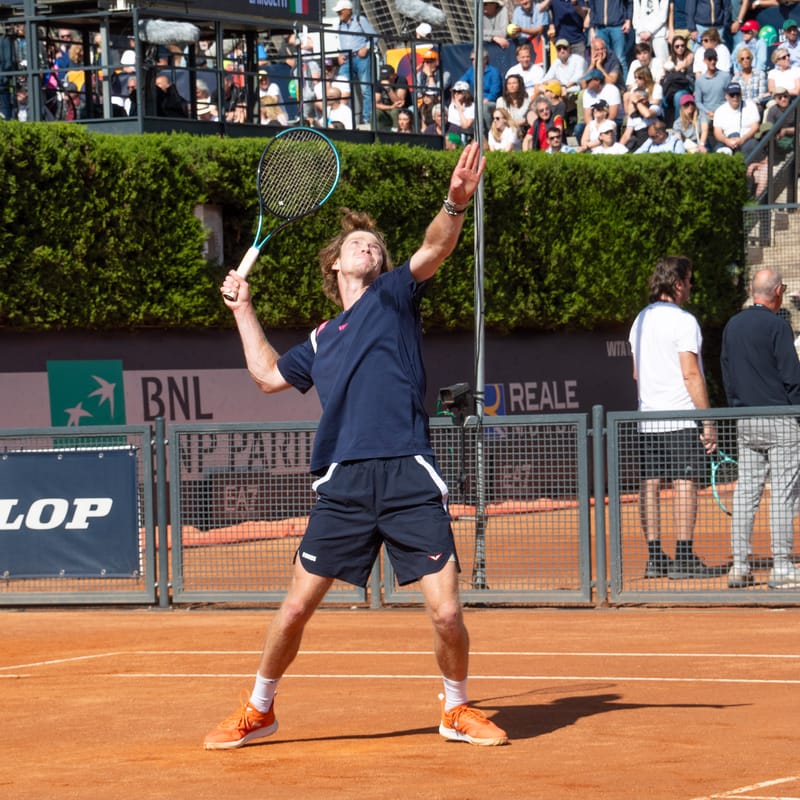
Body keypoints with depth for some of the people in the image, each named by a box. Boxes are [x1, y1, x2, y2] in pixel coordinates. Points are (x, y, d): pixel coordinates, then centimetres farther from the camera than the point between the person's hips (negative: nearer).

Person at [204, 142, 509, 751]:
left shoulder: (393, 296, 11)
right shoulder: (321, 343, 23)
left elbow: (433, 251, -9)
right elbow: (268, 375, 40)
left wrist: (456, 206, -28)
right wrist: (243, 308, 39)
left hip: (409, 478, -3)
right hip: (343, 483, 3)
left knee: (446, 613, -8)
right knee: (296, 608, 3)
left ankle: (457, 710, 16)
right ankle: (258, 710, 23)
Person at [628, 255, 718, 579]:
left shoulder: (641, 320, 12)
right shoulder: (683, 321, -11)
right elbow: (691, 374, -16)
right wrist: (708, 421, -13)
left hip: (647, 419, 7)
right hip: (681, 419, -7)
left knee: (650, 485, 5)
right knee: (685, 483, -5)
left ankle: (654, 557, 6)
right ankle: (683, 558, -7)